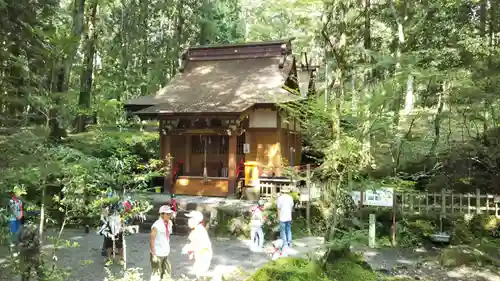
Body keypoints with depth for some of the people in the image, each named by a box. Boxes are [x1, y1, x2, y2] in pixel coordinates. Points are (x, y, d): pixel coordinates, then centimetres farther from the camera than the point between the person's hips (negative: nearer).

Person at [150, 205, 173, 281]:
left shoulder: (169, 223, 2)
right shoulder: (157, 225, -20)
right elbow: (151, 240, -18)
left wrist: (168, 249, 15)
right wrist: (153, 255, -18)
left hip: (165, 253, 7)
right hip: (157, 254, -7)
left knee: (167, 273, 16)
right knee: (156, 274, 2)